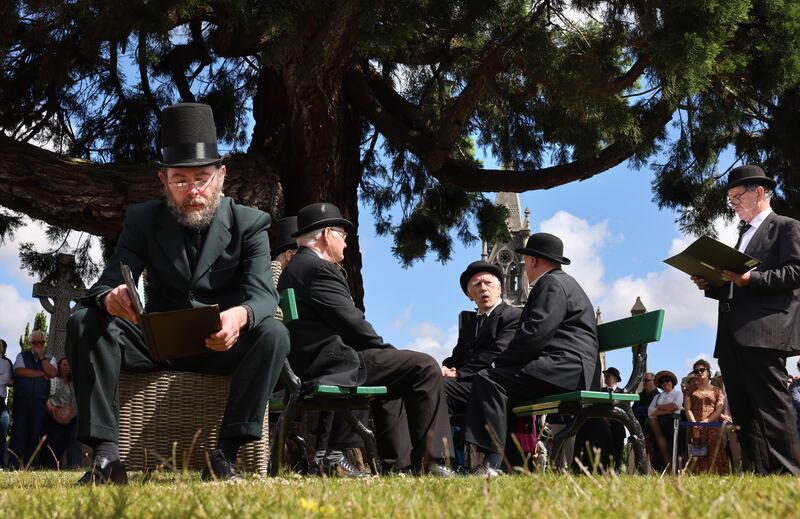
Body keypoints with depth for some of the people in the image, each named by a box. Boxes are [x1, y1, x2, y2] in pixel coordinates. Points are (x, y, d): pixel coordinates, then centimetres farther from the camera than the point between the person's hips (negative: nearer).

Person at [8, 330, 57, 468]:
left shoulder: (49, 358, 16)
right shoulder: (22, 356, 11)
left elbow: (52, 373, -3)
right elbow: (19, 371, -7)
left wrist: (41, 357, -3)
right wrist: (41, 373, -5)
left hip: (40, 401, 1)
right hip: (22, 399, -1)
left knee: (35, 434, -1)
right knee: (19, 432, -6)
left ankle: (28, 466, 0)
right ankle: (13, 465, -6)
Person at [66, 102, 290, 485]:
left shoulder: (249, 224, -5)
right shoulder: (143, 219, -1)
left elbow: (263, 293, -18)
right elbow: (108, 284, -11)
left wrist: (240, 316, -45)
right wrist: (111, 299, -40)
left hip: (222, 345, -1)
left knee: (273, 334, -31)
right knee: (83, 324, -22)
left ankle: (225, 453, -29)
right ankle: (105, 454, -28)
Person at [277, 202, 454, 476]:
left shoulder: (293, 269, 20)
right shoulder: (318, 268, -12)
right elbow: (353, 323, -16)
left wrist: (385, 351, 14)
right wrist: (388, 350, 0)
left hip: (308, 367, 11)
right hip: (334, 364, -11)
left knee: (392, 382, 31)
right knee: (425, 367, -9)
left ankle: (397, 462, 28)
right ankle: (431, 461, -10)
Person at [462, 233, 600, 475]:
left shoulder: (554, 283, -4)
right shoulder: (562, 283, 30)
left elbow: (535, 334, -17)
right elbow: (535, 334, 23)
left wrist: (500, 361, -7)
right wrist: (502, 363, 11)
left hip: (565, 367, -11)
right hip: (569, 371, 11)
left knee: (487, 380, -19)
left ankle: (492, 465, -28)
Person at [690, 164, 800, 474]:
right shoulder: (743, 237, 29)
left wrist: (750, 279, -18)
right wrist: (711, 286, 10)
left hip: (764, 332, -9)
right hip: (733, 337, 9)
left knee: (772, 407, -14)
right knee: (744, 413, 4)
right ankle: (758, 474, 4)